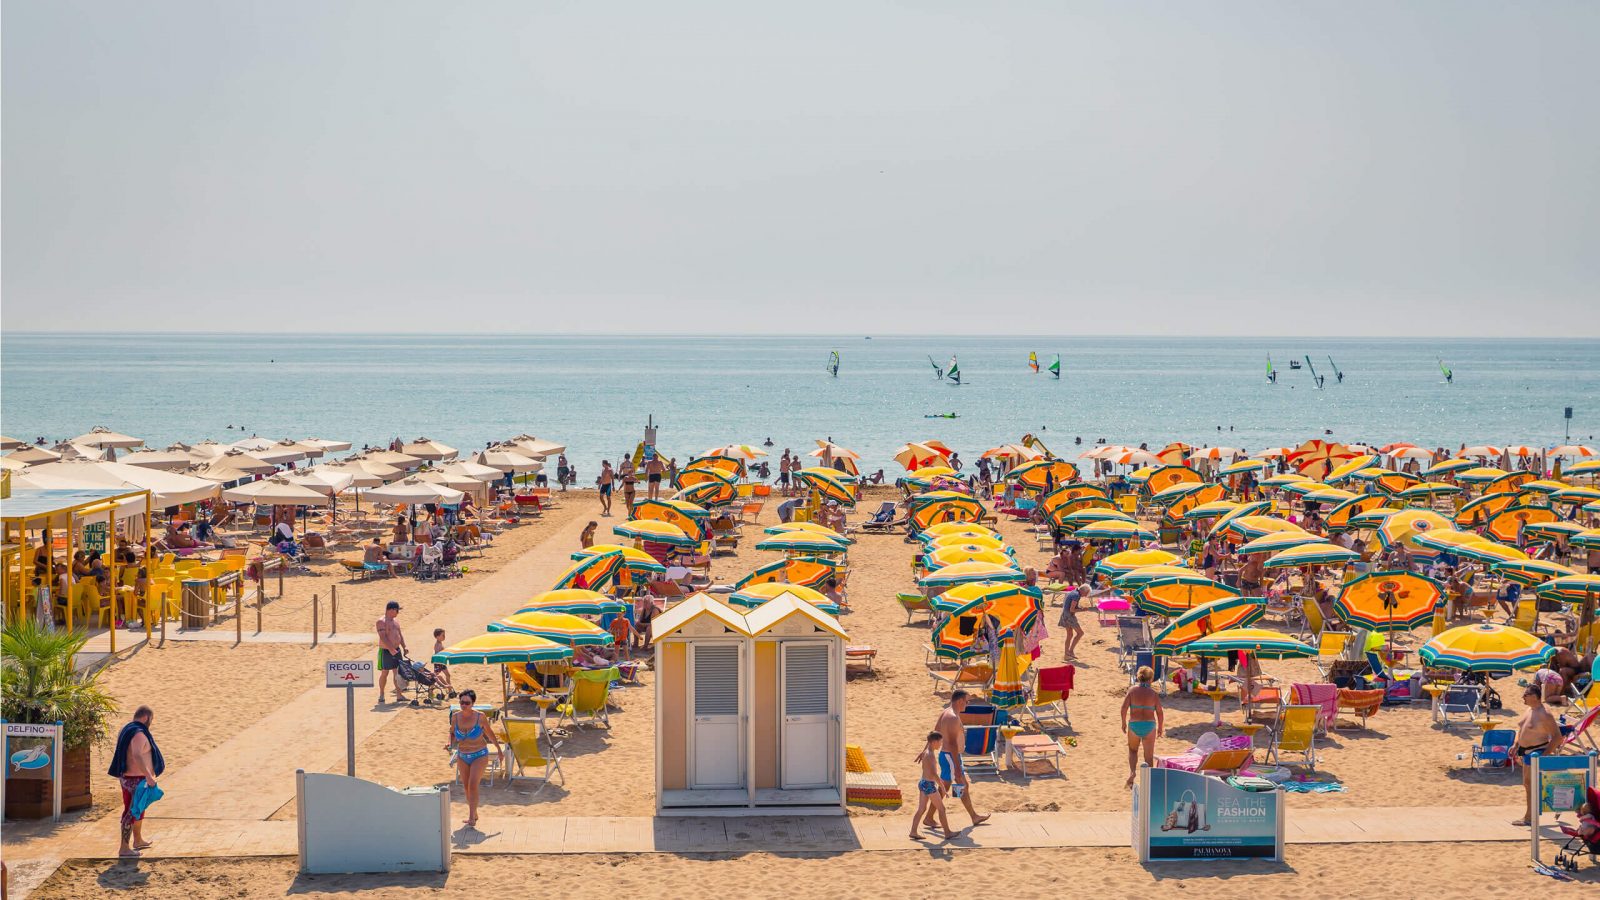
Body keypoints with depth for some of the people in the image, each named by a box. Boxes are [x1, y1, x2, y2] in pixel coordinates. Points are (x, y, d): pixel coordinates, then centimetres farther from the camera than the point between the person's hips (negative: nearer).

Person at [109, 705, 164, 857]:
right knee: (132, 812, -3)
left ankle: (138, 840, 39)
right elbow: (137, 756, -35)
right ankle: (124, 848, 2)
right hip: (136, 780, -10)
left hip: (126, 777, 10)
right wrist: (148, 775, -37)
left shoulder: (126, 730, 10)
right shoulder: (139, 734, -22)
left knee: (138, 809, 24)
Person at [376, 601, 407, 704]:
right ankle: (381, 695, 13)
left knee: (398, 672, 4)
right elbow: (383, 637, -21)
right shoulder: (381, 622, -12)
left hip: (396, 650, 7)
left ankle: (399, 695, 7)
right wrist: (391, 649, -28)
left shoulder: (396, 620, 13)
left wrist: (404, 647, 9)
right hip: (385, 651, -7)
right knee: (384, 673, 1)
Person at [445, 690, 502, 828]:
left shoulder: (480, 717, -16)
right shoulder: (455, 716, -7)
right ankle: (474, 814, 31)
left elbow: (490, 733, 0)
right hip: (462, 756, 4)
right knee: (466, 787, 13)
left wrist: (499, 749, 11)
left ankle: (472, 818, -16)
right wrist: (450, 744, -11)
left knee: (473, 785, -18)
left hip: (479, 756, -4)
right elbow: (453, 733, 10)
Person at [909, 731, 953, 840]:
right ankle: (947, 832, 11)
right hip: (929, 784, -9)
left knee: (921, 809, 11)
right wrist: (942, 786, -21)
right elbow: (934, 773, -25)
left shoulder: (926, 752, 8)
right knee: (941, 809, 3)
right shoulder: (931, 755, -20)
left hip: (922, 782, 9)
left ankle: (913, 832, 10)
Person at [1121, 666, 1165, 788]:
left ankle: (1132, 770, -1)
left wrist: (1124, 723, 4)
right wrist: (1160, 727, 8)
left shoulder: (1132, 690, -3)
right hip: (1150, 725, 0)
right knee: (1149, 755, 11)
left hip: (1134, 724, 0)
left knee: (1133, 750, 22)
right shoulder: (1153, 693, -2)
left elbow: (1124, 707, -8)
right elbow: (1160, 712, -4)